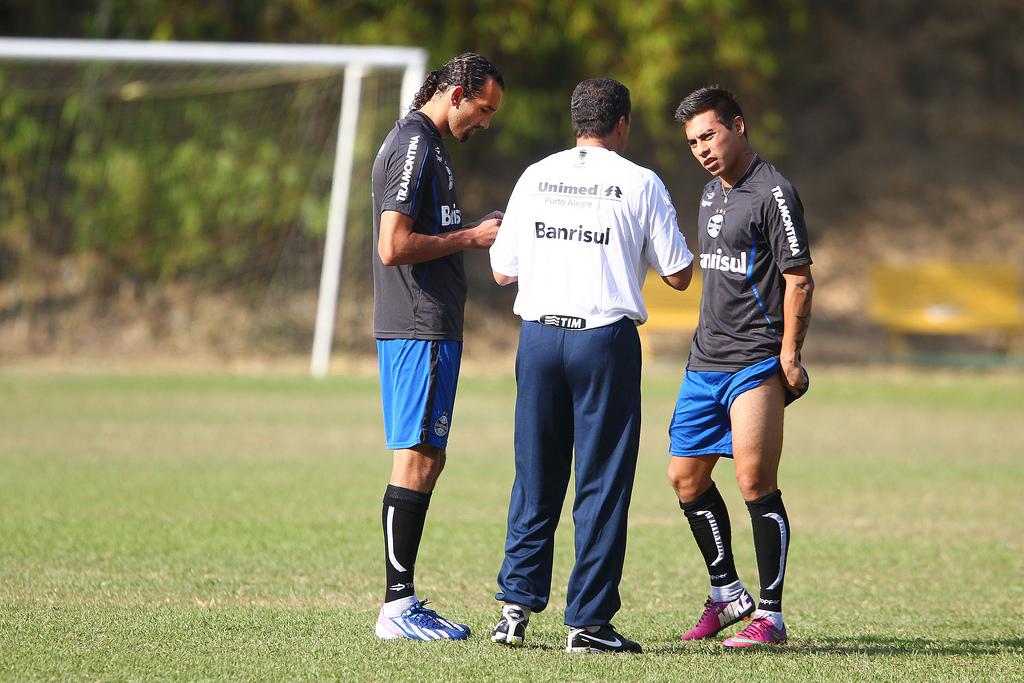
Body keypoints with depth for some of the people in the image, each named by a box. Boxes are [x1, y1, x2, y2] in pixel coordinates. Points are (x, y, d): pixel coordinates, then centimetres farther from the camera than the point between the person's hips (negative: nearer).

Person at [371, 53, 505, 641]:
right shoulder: (414, 146, -14)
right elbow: (394, 246, -21)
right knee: (418, 458, -10)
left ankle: (403, 603, 13)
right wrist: (470, 237, -13)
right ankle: (398, 608, -9)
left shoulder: (425, 144, 19)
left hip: (430, 327, 11)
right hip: (420, 328, -11)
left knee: (427, 459, 11)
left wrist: (477, 234, 16)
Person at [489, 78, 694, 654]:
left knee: (535, 481, 11)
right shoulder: (641, 184, -2)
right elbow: (679, 274, 1)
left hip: (539, 335, 4)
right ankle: (588, 621, 0)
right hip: (606, 340, -3)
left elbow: (502, 270, 11)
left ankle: (517, 605, 7)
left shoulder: (535, 177, 7)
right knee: (602, 484, 1)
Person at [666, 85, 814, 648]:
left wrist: (789, 357, -16)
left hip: (755, 364, -9)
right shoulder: (711, 192, 16)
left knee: (755, 482, -12)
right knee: (686, 476, 10)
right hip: (705, 363, 9)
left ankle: (770, 616, -6)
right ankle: (726, 595, 24)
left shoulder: (773, 194, -10)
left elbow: (799, 280, -12)